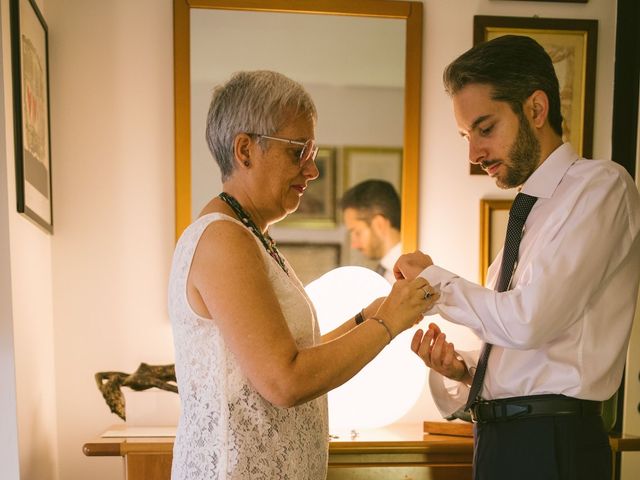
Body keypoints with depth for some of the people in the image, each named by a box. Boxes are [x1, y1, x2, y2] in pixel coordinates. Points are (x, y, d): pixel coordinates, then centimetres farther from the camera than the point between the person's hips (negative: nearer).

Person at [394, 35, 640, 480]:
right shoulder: (533, 211, 14)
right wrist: (462, 368, -3)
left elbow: (527, 322, -21)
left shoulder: (601, 185, -10)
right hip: (502, 439, 7)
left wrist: (433, 277, -8)